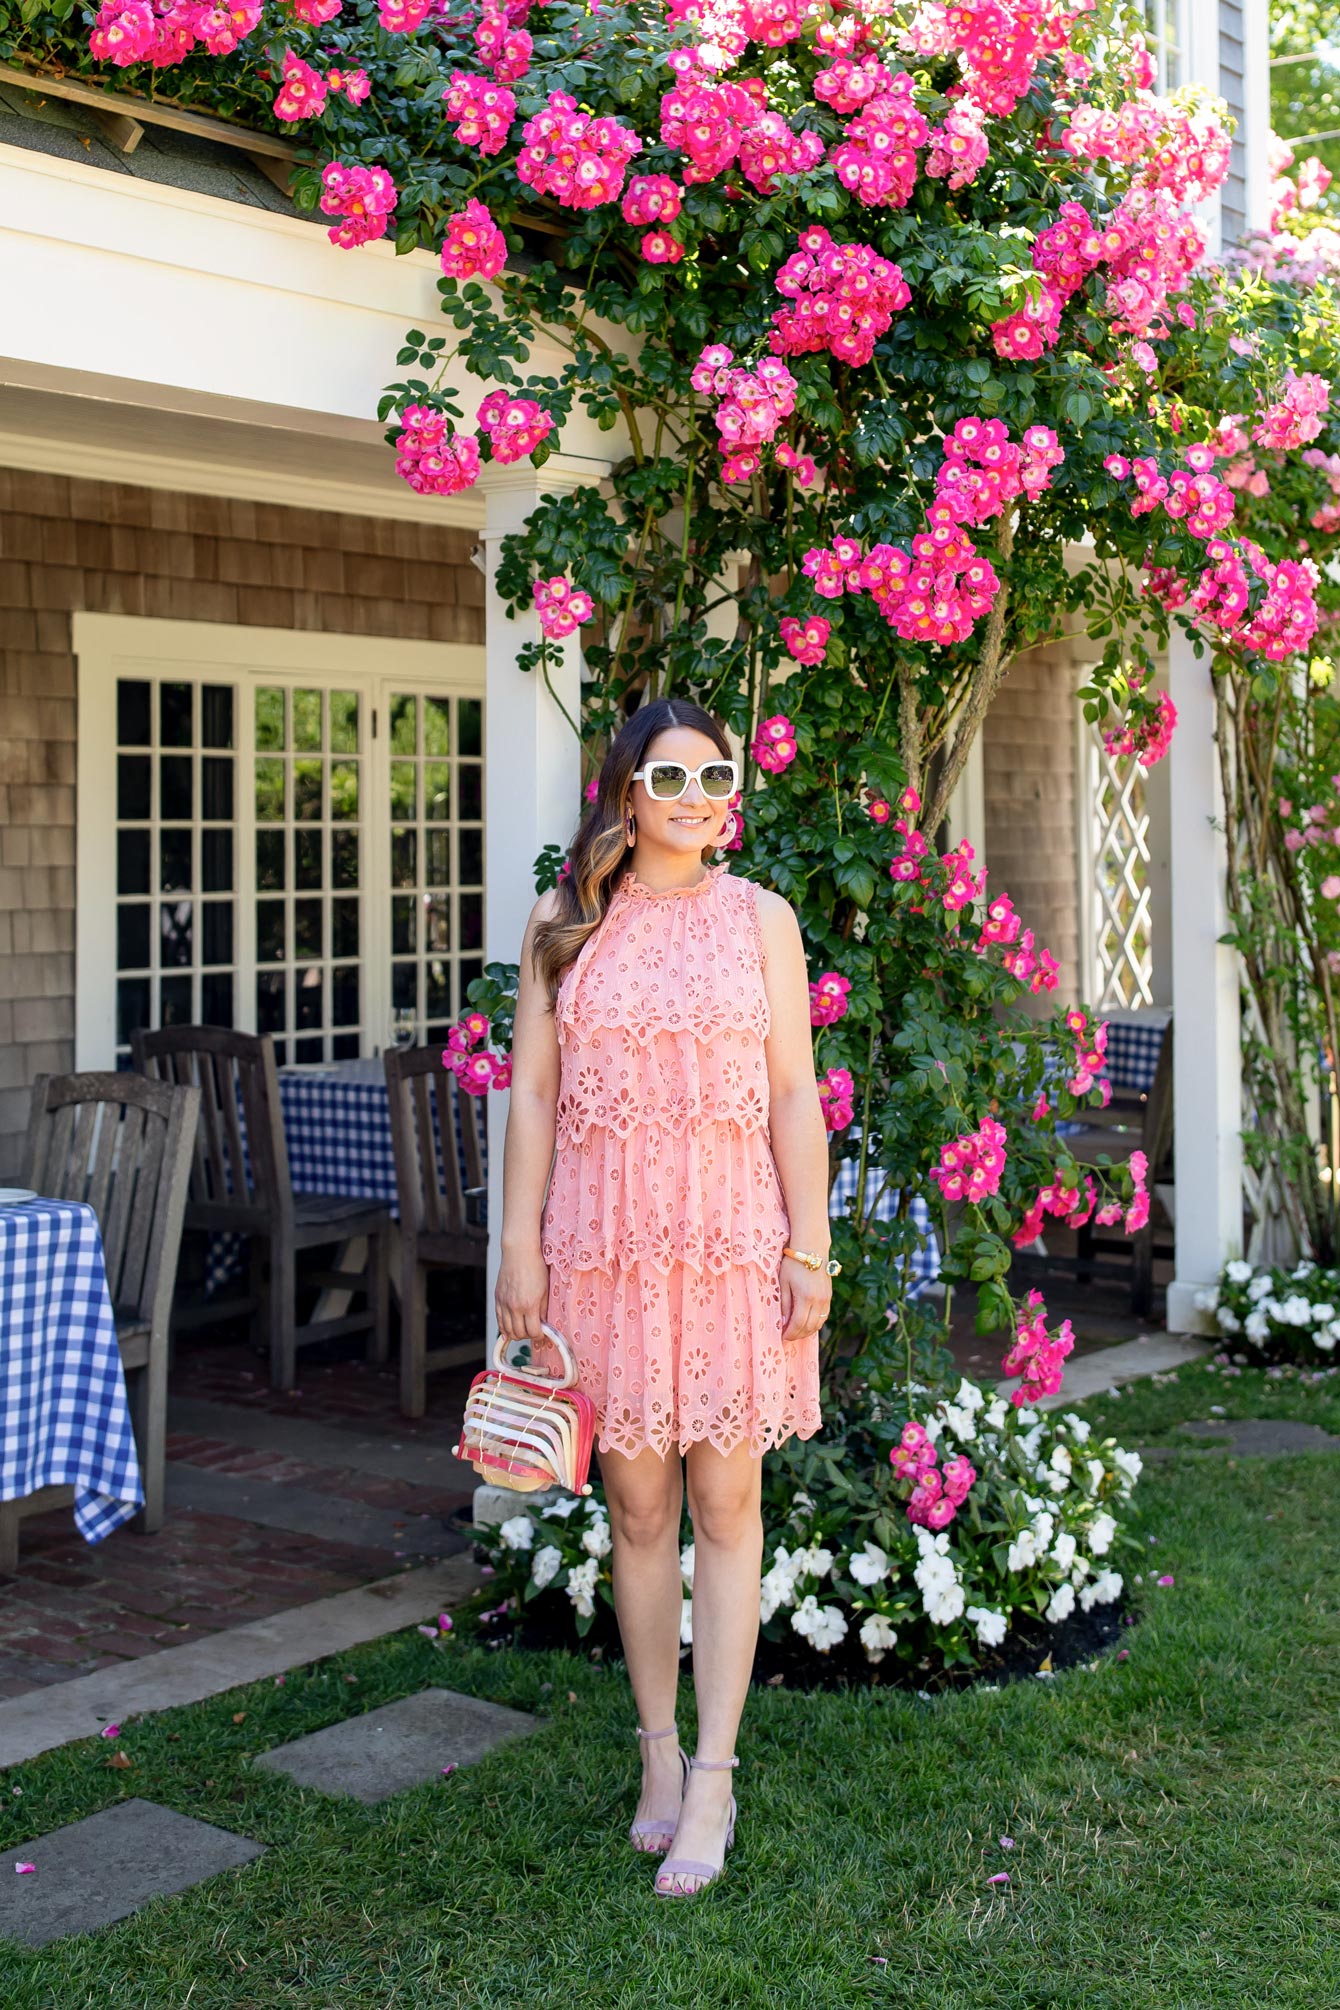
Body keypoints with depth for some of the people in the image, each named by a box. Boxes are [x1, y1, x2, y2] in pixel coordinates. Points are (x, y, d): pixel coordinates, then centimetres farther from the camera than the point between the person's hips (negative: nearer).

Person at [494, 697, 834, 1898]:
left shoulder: (760, 918, 4)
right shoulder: (565, 924, 5)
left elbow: (795, 1092, 2)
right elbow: (533, 1093, 4)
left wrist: (812, 1245, -3)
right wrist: (521, 1246, 0)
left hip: (733, 1238, -1)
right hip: (607, 1244, 1)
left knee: (725, 1505, 1)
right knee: (638, 1507, 8)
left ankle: (714, 1779, 8)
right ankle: (659, 1756, 22)